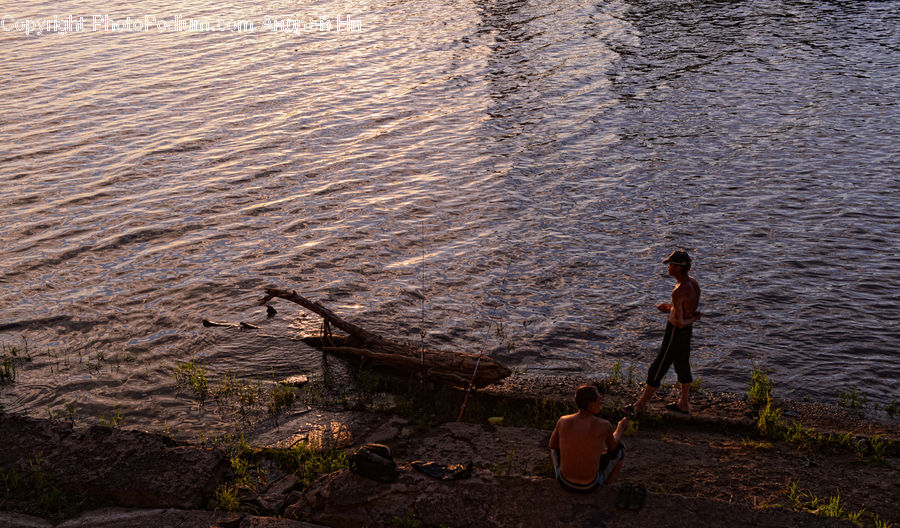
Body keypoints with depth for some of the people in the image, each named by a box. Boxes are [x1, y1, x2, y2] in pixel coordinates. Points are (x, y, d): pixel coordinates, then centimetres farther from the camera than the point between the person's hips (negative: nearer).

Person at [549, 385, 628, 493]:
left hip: (565, 482, 2)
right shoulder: (604, 426, -17)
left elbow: (552, 445, 9)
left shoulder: (563, 421, -11)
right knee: (620, 448, 18)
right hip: (590, 486, -2)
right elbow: (612, 446, 7)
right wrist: (620, 428, 26)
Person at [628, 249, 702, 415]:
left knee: (657, 370, 4)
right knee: (682, 366, 21)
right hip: (687, 332, 9)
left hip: (675, 334, -9)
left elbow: (680, 323, -30)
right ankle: (684, 405, 35)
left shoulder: (678, 292, -31)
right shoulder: (693, 283, -2)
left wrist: (693, 319, -10)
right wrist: (669, 306, 2)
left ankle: (641, 405, 17)